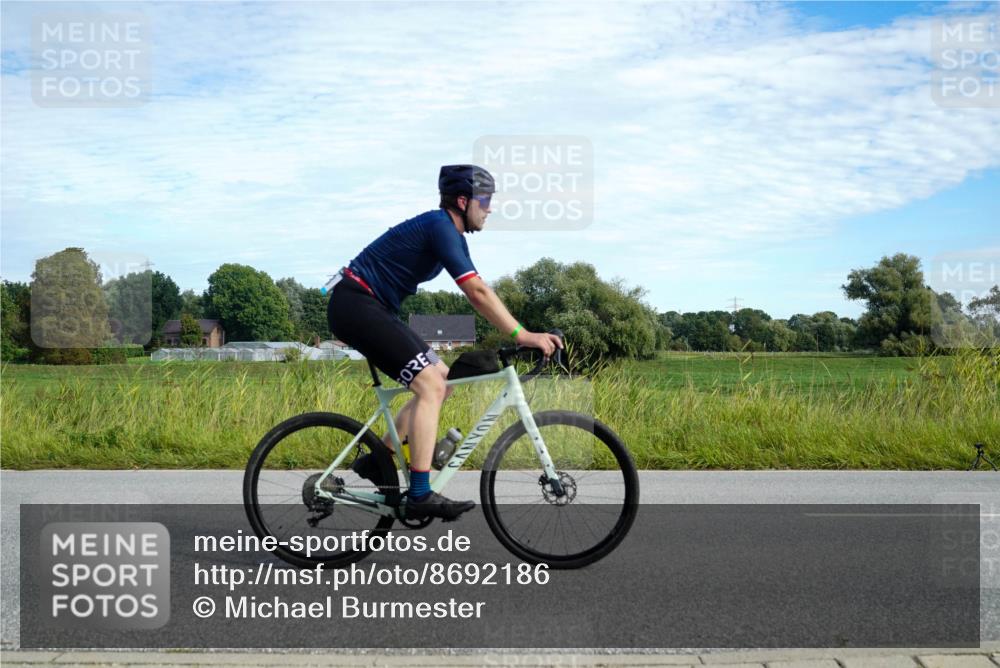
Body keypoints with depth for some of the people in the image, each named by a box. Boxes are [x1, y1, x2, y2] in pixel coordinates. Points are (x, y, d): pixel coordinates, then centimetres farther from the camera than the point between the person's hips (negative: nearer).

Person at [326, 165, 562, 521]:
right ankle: (420, 497, -18)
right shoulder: (440, 225, -16)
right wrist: (522, 335, -24)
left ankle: (377, 460, 16)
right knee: (431, 385, -18)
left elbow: (476, 293, 16)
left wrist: (522, 333, 9)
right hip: (355, 305, -10)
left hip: (367, 308, 10)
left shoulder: (445, 229, 15)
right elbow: (478, 293, -25)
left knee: (442, 380, 9)